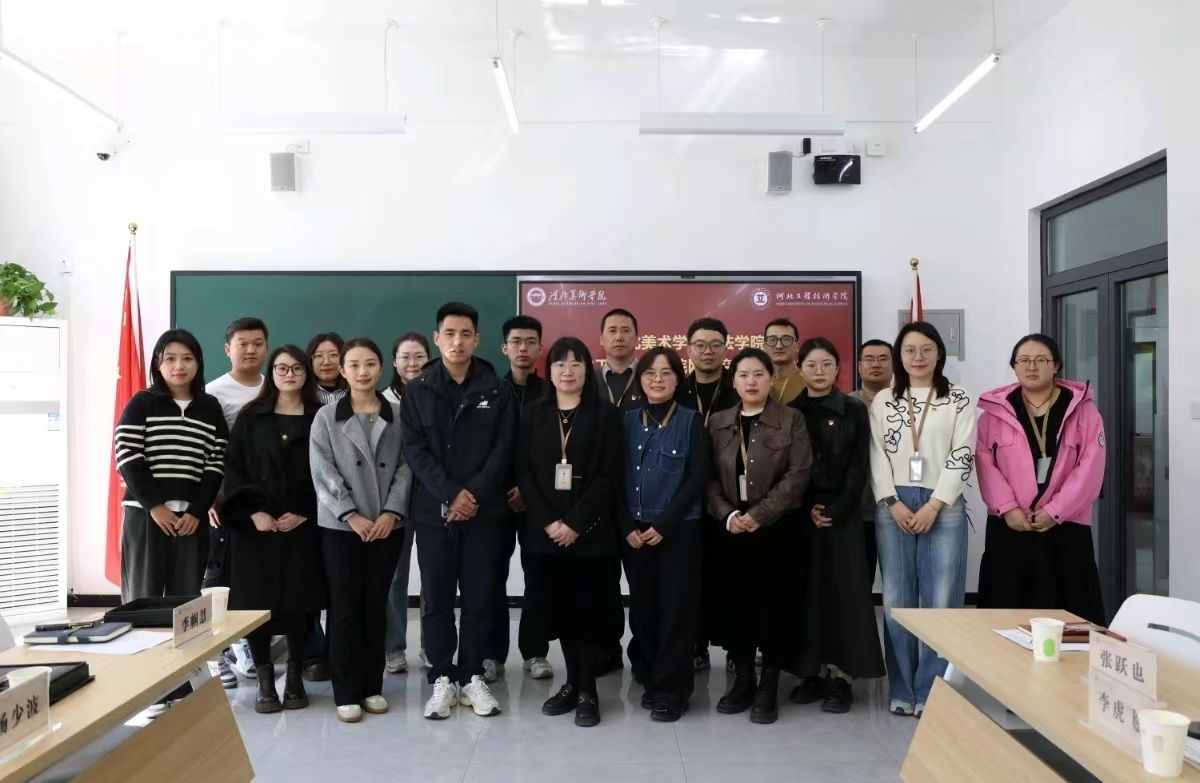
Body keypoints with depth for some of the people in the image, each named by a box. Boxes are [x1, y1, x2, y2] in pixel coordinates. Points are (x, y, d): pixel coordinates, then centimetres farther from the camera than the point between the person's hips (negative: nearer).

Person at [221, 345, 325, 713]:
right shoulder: (250, 417, 7)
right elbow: (233, 468, 1)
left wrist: (303, 513, -9)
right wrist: (254, 511, -11)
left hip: (303, 526, 0)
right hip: (256, 525, 0)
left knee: (300, 600, 1)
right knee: (256, 602, -1)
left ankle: (295, 677, 17)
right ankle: (265, 681, 12)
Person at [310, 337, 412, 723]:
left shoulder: (398, 415, 5)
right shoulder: (326, 417, 2)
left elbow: (406, 467, 0)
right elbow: (323, 473, -4)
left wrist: (391, 512, -12)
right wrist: (352, 516, -13)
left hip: (387, 525, 1)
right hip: (341, 525, -1)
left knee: (376, 605, 8)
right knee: (345, 608, 1)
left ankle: (372, 686, 18)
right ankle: (346, 691, 11)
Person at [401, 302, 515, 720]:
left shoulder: (498, 390, 4)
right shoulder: (417, 391, 5)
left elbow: (504, 449, -2)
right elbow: (415, 449, -3)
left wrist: (473, 494, -13)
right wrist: (450, 494, -15)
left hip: (485, 510, 0)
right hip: (434, 510, 0)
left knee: (481, 597, 5)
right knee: (437, 599, 5)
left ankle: (472, 677, 18)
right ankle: (442, 678, 17)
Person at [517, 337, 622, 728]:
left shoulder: (605, 414, 0)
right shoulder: (534, 414, 9)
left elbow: (609, 475, -7)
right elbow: (524, 472, 3)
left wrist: (575, 523, -14)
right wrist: (548, 522, -9)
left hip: (590, 531, -3)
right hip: (544, 531, 3)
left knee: (587, 608, 0)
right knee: (557, 609, 7)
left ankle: (587, 690, 12)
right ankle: (572, 682, 23)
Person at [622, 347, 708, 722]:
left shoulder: (692, 421, -1)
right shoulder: (627, 421, 7)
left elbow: (697, 479, -7)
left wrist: (663, 524, -12)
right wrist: (627, 526, -6)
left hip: (678, 530, -3)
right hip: (633, 531, 3)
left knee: (677, 608, -1)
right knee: (642, 608, 7)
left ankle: (671, 689, 10)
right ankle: (652, 679, 23)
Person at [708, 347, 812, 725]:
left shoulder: (792, 420, -1)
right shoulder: (717, 423, 8)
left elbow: (798, 474, -10)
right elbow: (709, 477, 5)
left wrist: (759, 515, -16)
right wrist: (727, 514, -12)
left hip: (777, 529, -3)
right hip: (730, 530, 3)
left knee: (774, 605, 1)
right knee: (735, 604, 6)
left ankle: (769, 687, 14)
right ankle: (742, 680, 21)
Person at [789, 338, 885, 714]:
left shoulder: (854, 410, 3)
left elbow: (860, 467, -2)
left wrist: (836, 509, -12)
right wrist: (807, 508, -8)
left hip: (842, 514, -1)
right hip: (800, 515, 2)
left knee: (843, 591, -3)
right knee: (806, 591, 3)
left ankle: (841, 675, 4)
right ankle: (812, 671, 11)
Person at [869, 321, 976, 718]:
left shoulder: (959, 400, 6)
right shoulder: (883, 401, 11)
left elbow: (962, 457, -2)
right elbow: (877, 455, 5)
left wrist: (933, 505, -10)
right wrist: (893, 503, -7)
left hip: (943, 506, -1)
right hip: (893, 506, 2)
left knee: (941, 601, -3)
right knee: (896, 600, 3)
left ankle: (931, 692, 6)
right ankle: (902, 691, 12)